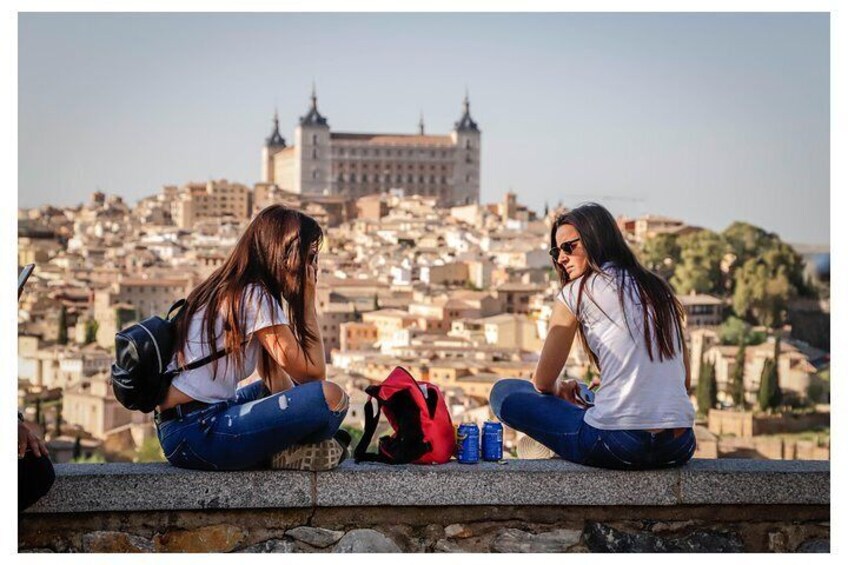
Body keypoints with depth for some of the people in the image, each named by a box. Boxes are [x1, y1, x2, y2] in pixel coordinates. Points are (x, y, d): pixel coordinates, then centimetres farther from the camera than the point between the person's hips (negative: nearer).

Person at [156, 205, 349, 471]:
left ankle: (283, 449, -2)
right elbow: (313, 372, -10)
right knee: (330, 397, -23)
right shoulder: (255, 297, -12)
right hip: (195, 435, -11)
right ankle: (286, 454, 4)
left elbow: (278, 383, 15)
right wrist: (308, 302, -3)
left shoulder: (227, 290, 16)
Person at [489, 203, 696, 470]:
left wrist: (561, 388, 26)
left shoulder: (577, 292, -1)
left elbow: (542, 382, 4)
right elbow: (684, 381, 18)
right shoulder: (660, 289, 16)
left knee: (504, 393, 8)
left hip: (620, 444, -7)